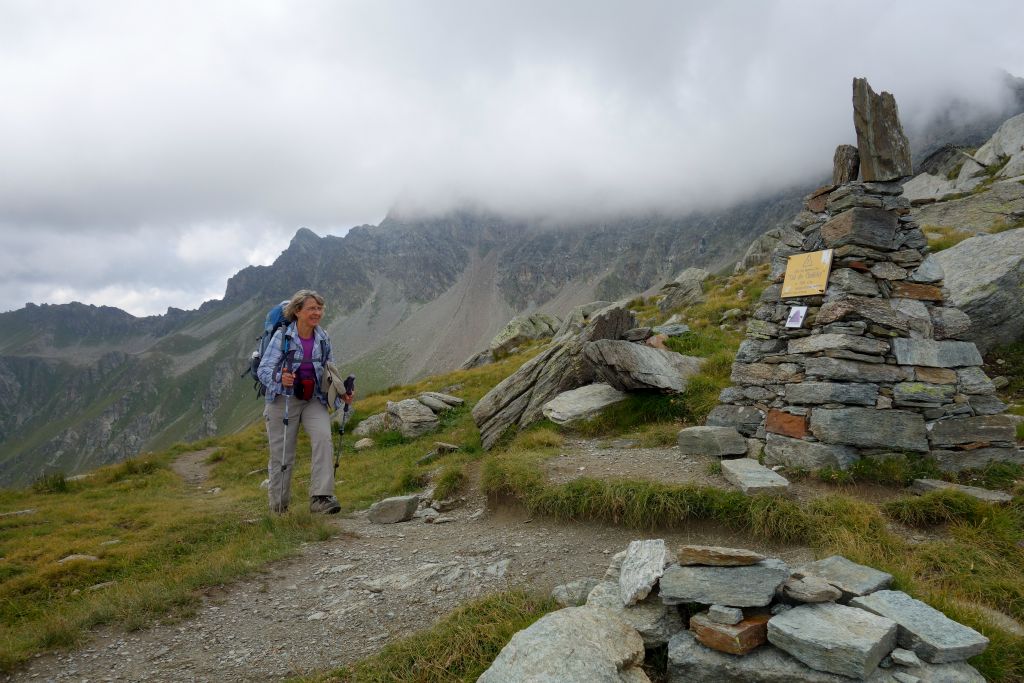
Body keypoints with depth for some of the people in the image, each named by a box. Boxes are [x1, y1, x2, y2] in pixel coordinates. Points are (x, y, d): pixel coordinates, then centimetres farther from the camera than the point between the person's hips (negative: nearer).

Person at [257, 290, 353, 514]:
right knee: (282, 454, 4)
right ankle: (278, 504, 23)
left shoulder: (323, 338, 4)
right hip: (283, 400, -3)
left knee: (323, 438, -22)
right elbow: (263, 369, -14)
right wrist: (280, 378, -35)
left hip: (314, 400, 3)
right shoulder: (282, 336, -10)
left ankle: (321, 497, -21)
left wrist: (340, 393, 0)